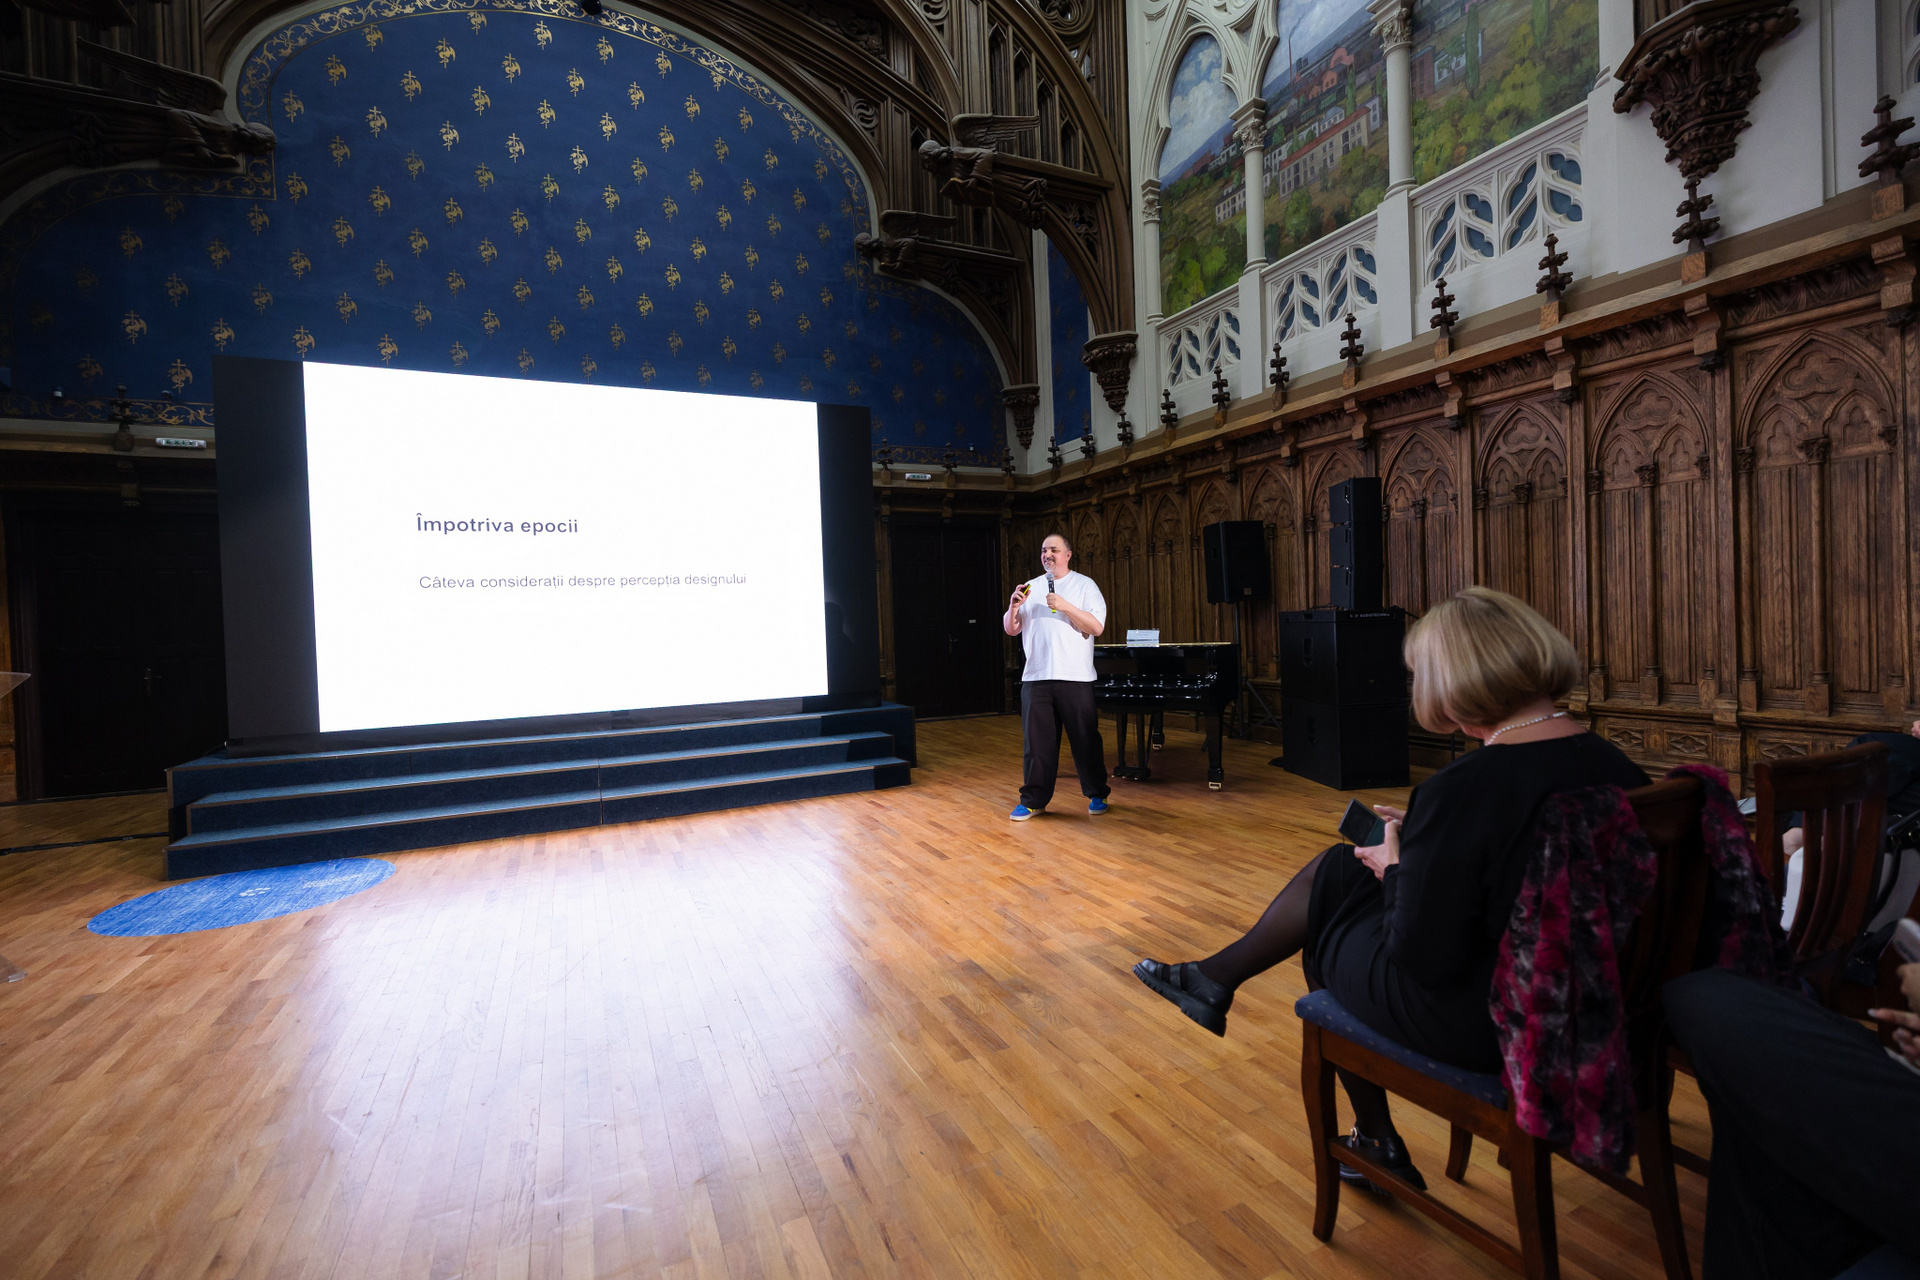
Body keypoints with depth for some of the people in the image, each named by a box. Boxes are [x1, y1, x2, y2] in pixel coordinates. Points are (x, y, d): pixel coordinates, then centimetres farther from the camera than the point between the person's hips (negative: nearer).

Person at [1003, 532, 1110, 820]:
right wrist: (1013, 607, -6)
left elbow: (1097, 627, -7)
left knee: (1085, 739, 4)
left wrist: (1065, 606, -16)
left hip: (1074, 677, -3)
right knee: (1037, 741, 6)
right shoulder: (1031, 587, 15)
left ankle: (1097, 795, 20)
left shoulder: (1084, 585, 4)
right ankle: (1033, 799, 16)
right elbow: (1010, 629, 13)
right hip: (1035, 677, 3)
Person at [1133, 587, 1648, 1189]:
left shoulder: (1461, 790, -30)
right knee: (1336, 866, 15)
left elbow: (1422, 959, -24)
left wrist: (1398, 865, -7)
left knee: (1329, 928, 19)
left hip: (1473, 1024, -7)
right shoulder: (1620, 769, -6)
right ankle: (1218, 976, 30)